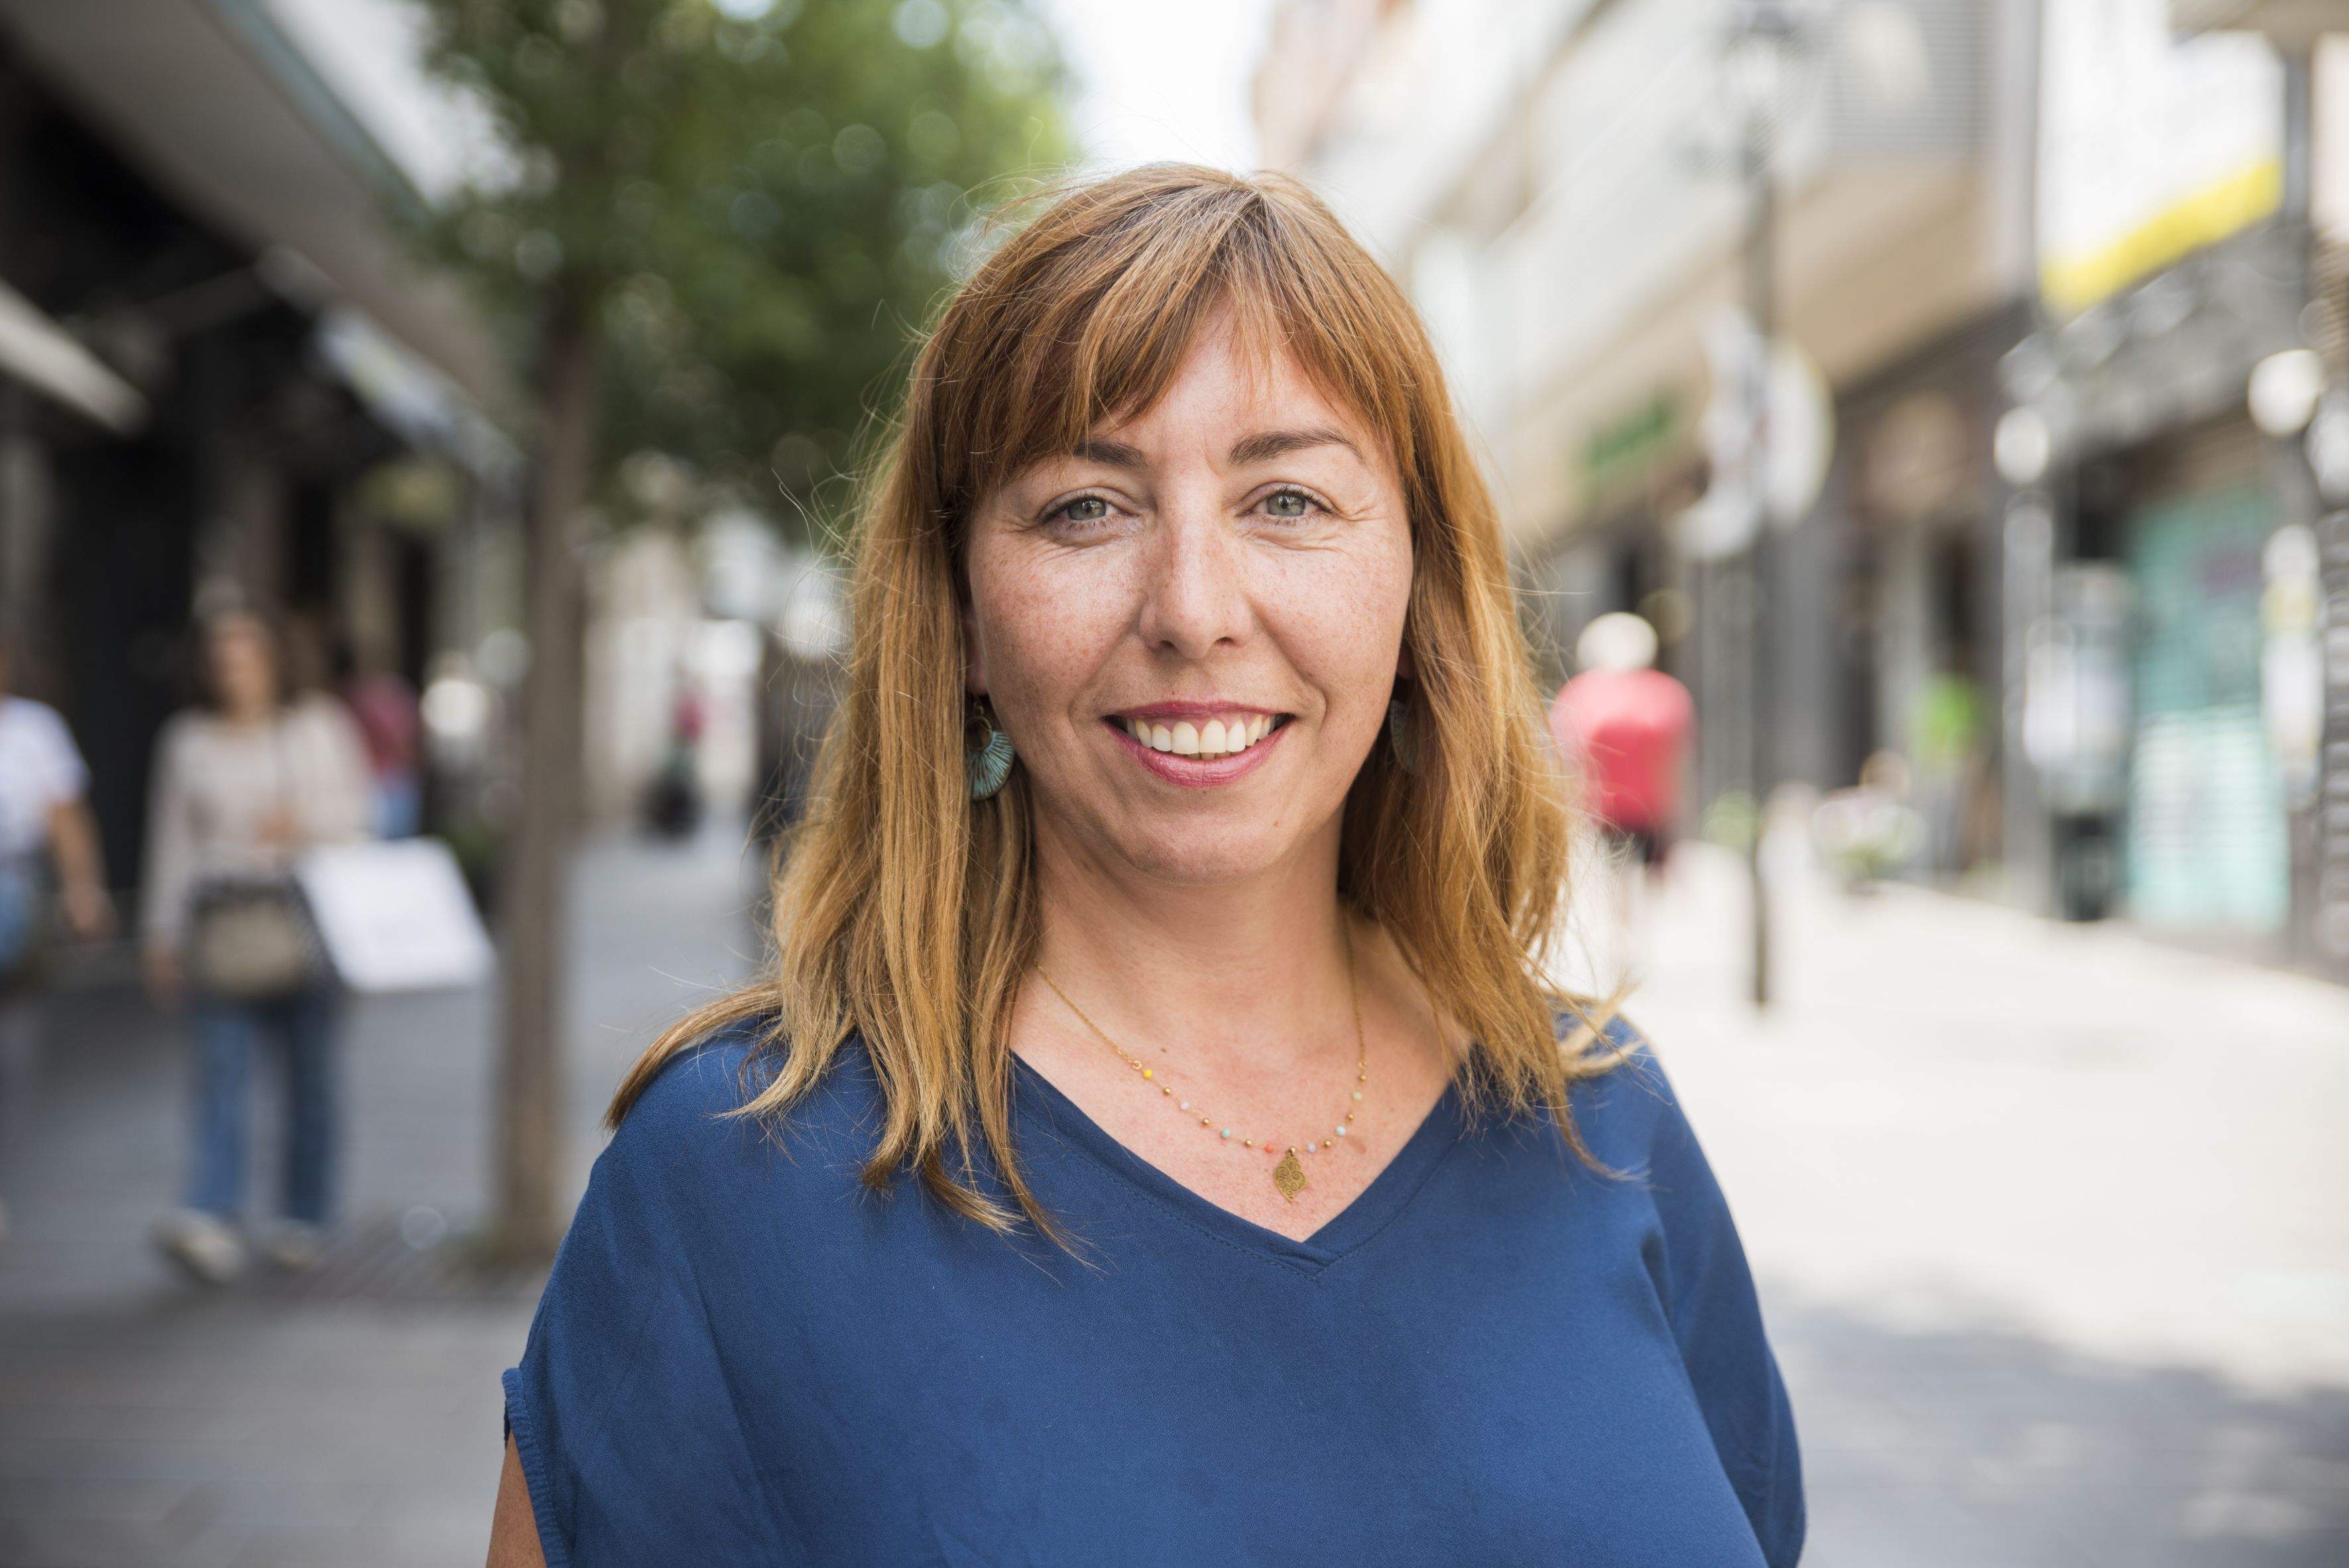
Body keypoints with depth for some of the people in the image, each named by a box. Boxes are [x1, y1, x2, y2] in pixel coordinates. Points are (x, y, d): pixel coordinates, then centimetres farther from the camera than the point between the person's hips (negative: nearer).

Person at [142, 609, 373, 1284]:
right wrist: (162, 936, 9)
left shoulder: (318, 724, 7)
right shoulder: (187, 739, 9)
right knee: (220, 1067, -12)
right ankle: (215, 1223, -23)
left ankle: (304, 1219, 15)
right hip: (222, 919, 0)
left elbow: (358, 809, 7)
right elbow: (172, 841, 11)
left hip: (306, 916, 0)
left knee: (311, 1070, 3)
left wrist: (305, 821, -13)